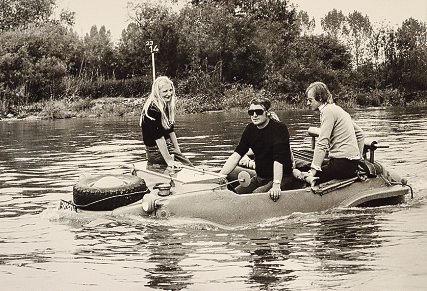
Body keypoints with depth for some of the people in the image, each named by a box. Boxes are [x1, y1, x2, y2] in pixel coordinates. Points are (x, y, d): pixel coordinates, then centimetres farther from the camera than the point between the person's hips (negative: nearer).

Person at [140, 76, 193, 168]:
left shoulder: (167, 106, 8)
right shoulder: (153, 110, -21)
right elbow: (158, 137, -24)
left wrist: (178, 152, 8)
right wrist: (169, 160, -25)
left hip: (167, 147, 9)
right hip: (156, 153, -9)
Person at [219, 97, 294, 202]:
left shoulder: (279, 128, -16)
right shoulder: (250, 129, 2)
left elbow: (278, 159, -27)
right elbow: (236, 155, -3)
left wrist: (276, 185, -38)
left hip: (281, 178, -6)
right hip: (259, 178, 6)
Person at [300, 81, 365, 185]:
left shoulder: (328, 111, -10)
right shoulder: (337, 109, 19)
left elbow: (322, 143, -19)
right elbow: (360, 134, 23)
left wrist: (313, 171, -21)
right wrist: (358, 156, 25)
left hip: (343, 163, -10)